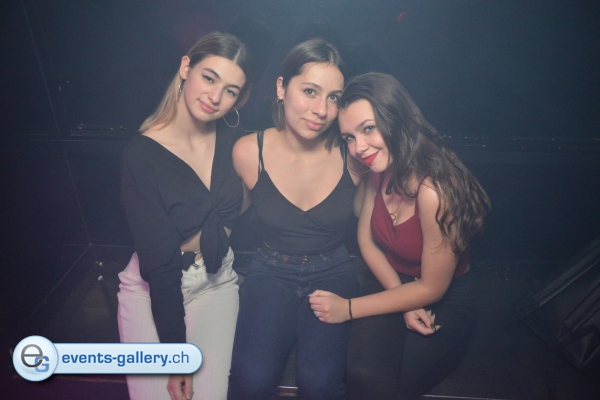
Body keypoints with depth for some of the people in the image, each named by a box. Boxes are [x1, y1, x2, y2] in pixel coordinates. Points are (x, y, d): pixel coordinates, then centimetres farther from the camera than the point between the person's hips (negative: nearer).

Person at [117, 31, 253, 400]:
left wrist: (184, 245, -13)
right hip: (152, 288, -2)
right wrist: (176, 355, -14)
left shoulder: (236, 141, -8)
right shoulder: (141, 156, -18)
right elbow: (158, 262, -18)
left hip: (216, 283, 3)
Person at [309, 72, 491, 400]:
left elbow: (431, 289, -19)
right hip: (392, 285, 4)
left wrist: (348, 308, -15)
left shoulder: (435, 190, -29)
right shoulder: (380, 168, -9)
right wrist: (404, 302, -12)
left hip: (445, 302, -4)